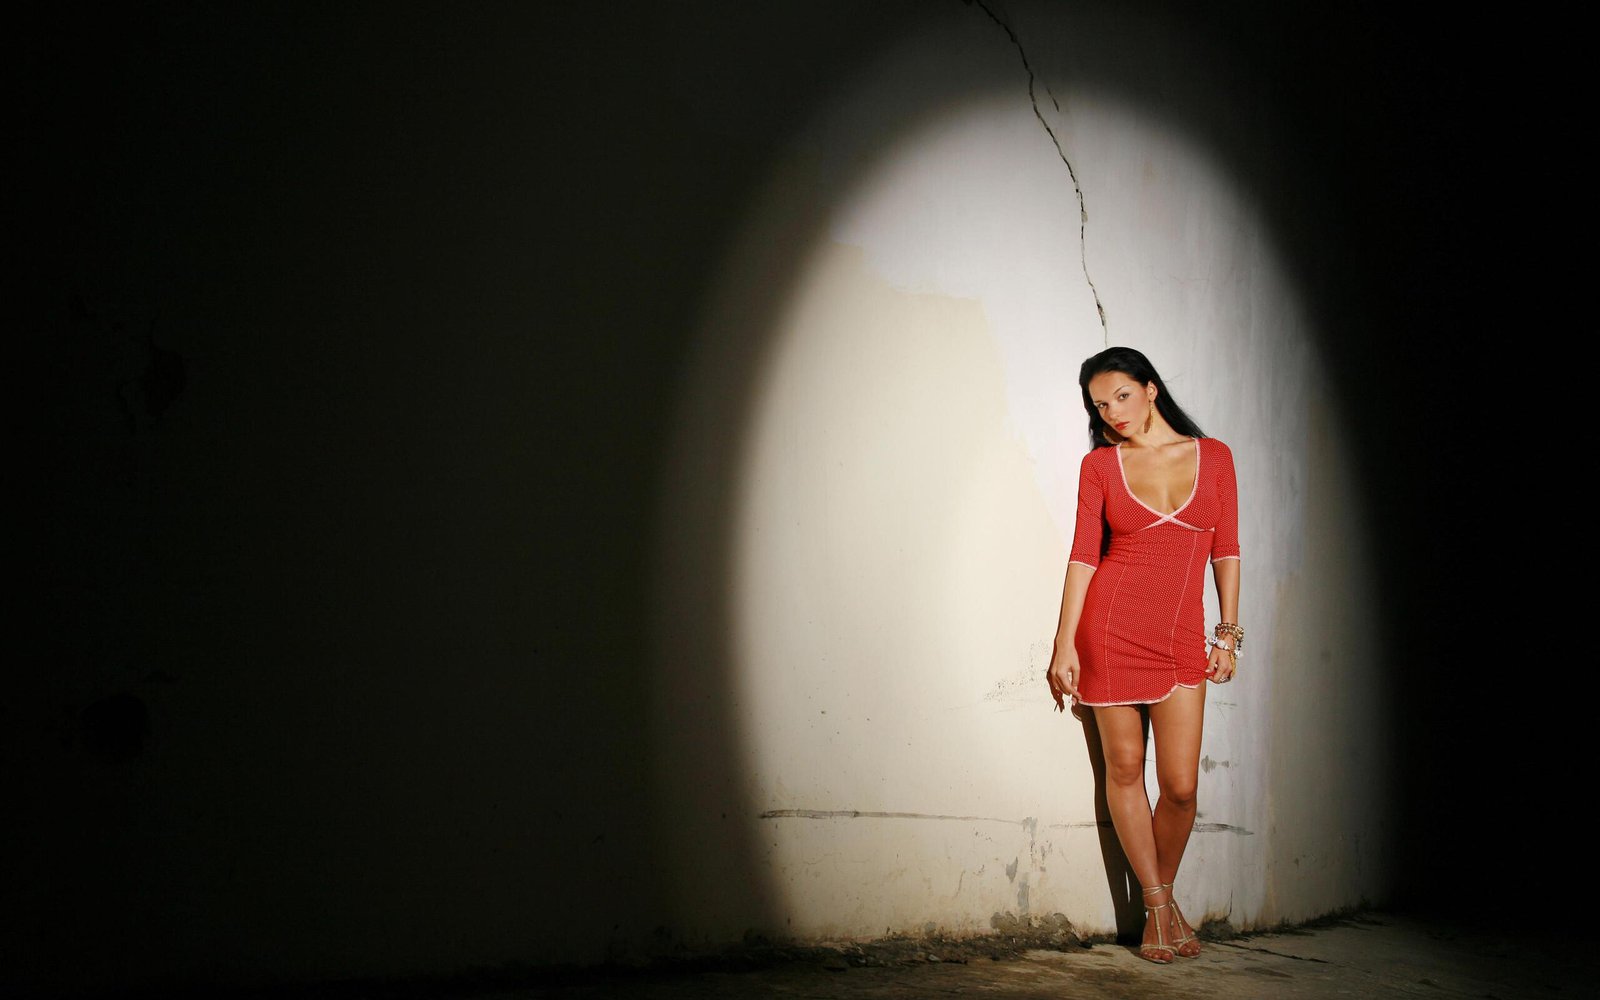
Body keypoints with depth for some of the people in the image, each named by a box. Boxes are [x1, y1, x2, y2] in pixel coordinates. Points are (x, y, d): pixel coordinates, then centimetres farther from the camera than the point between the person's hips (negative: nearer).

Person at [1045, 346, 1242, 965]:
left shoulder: (1213, 456, 6)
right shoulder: (1099, 465, 3)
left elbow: (1225, 550, 9)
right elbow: (1083, 555, -1)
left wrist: (1228, 634, 5)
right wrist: (1064, 645, -6)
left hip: (1180, 638, 1)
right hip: (1111, 627, -1)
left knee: (1181, 785, -3)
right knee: (1124, 769, 3)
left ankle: (1164, 896, 22)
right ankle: (1159, 908, 15)